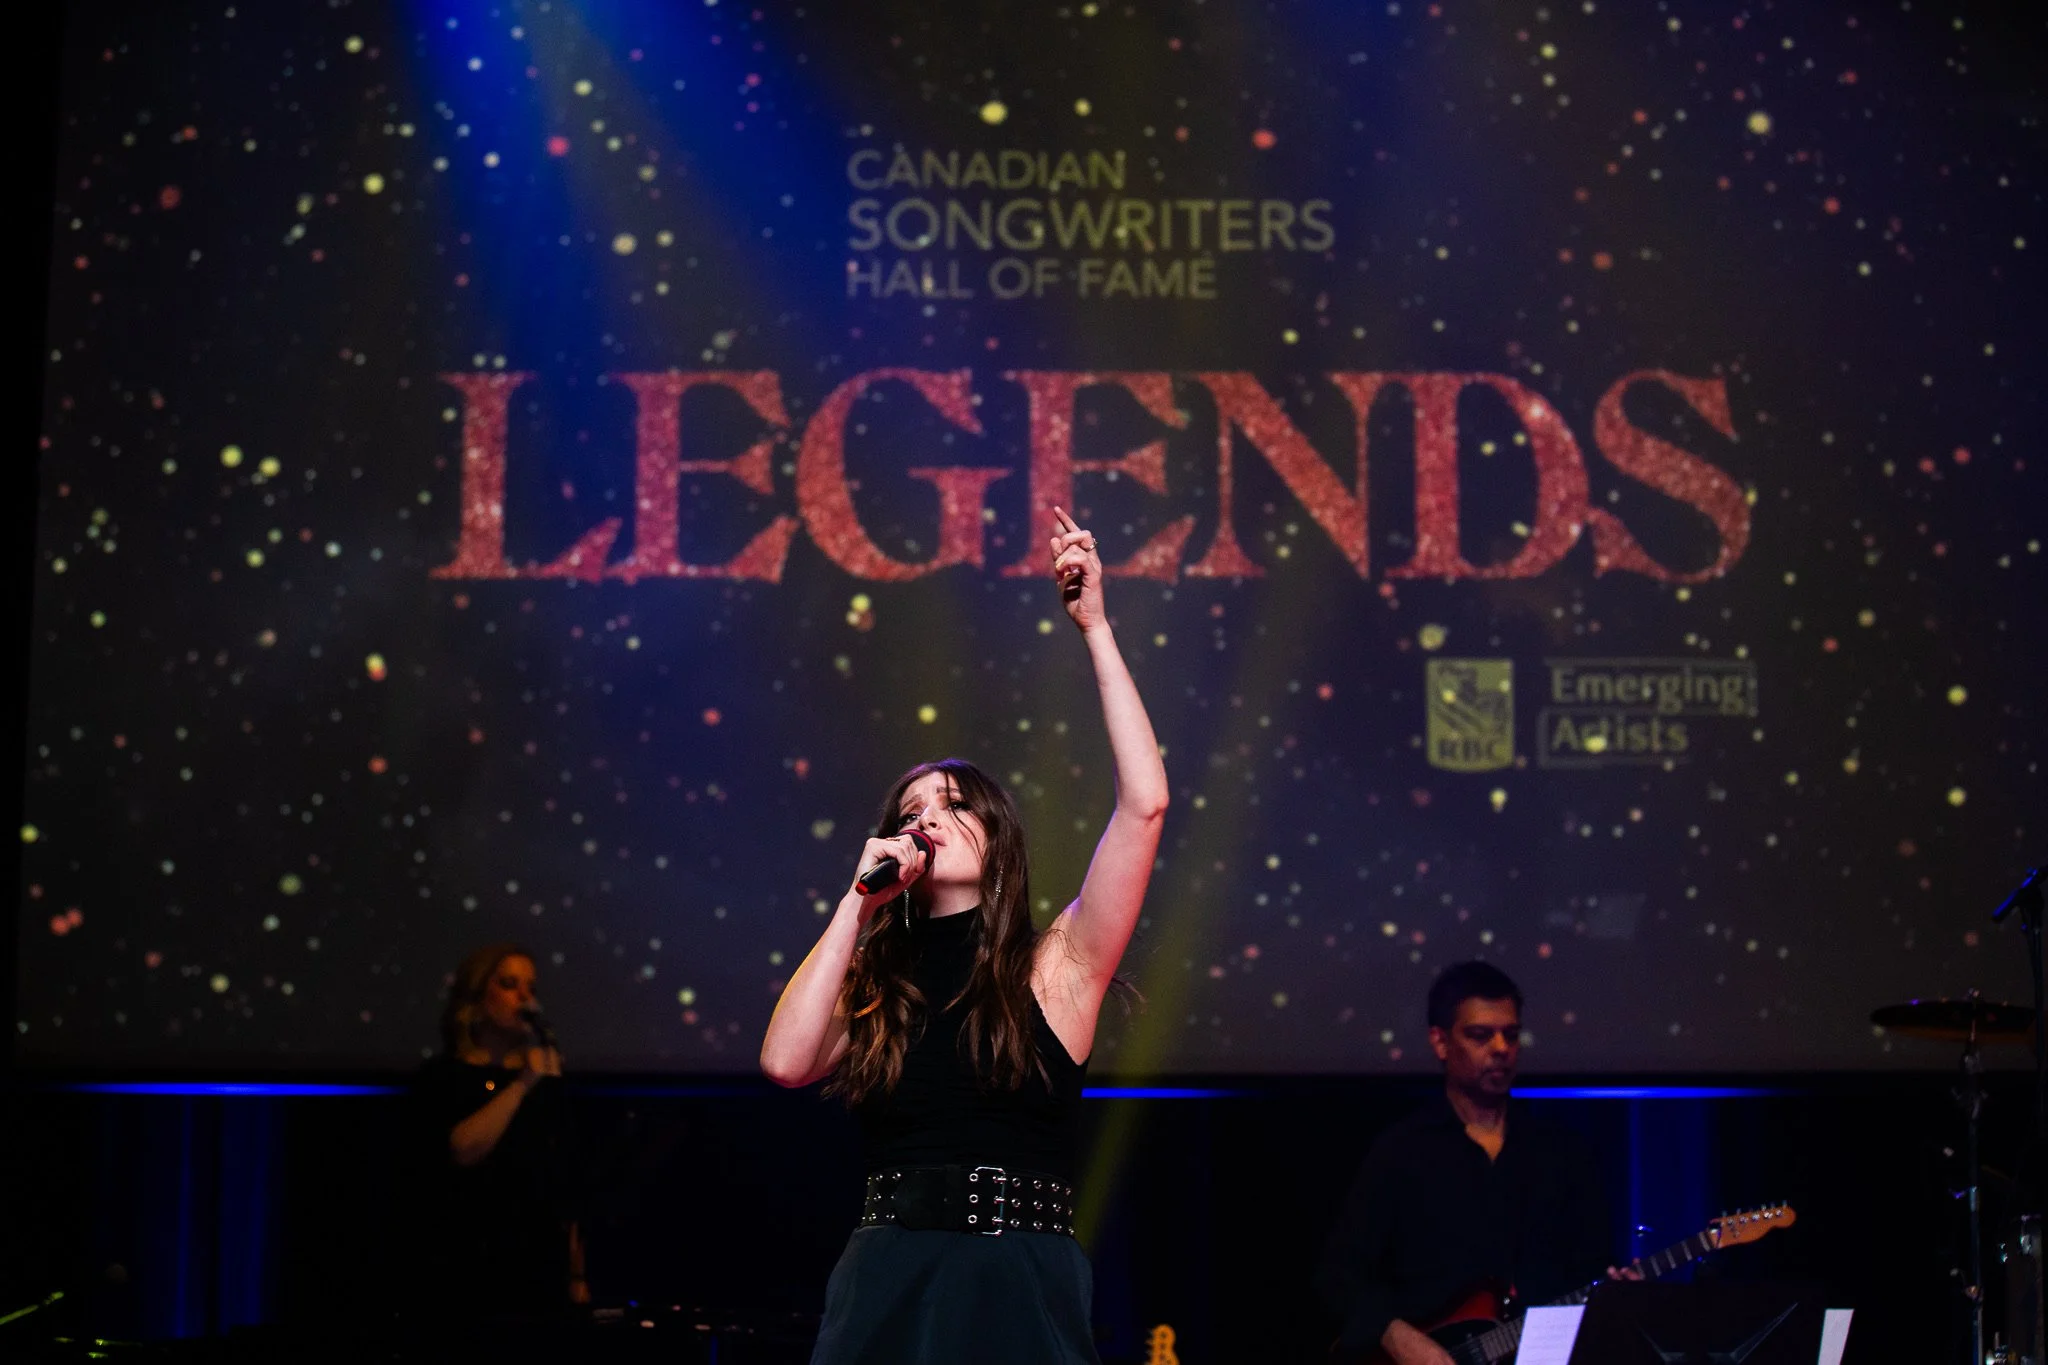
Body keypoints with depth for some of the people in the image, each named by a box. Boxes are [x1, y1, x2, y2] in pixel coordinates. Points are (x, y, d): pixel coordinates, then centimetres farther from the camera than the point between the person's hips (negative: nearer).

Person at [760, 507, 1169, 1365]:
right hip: (885, 1288, 3)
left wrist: (1094, 628, -5)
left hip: (1021, 1291, -2)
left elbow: (1144, 802, -7)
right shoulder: (878, 988, 13)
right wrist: (859, 902, -1)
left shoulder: (1054, 967, 3)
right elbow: (787, 1061, -7)